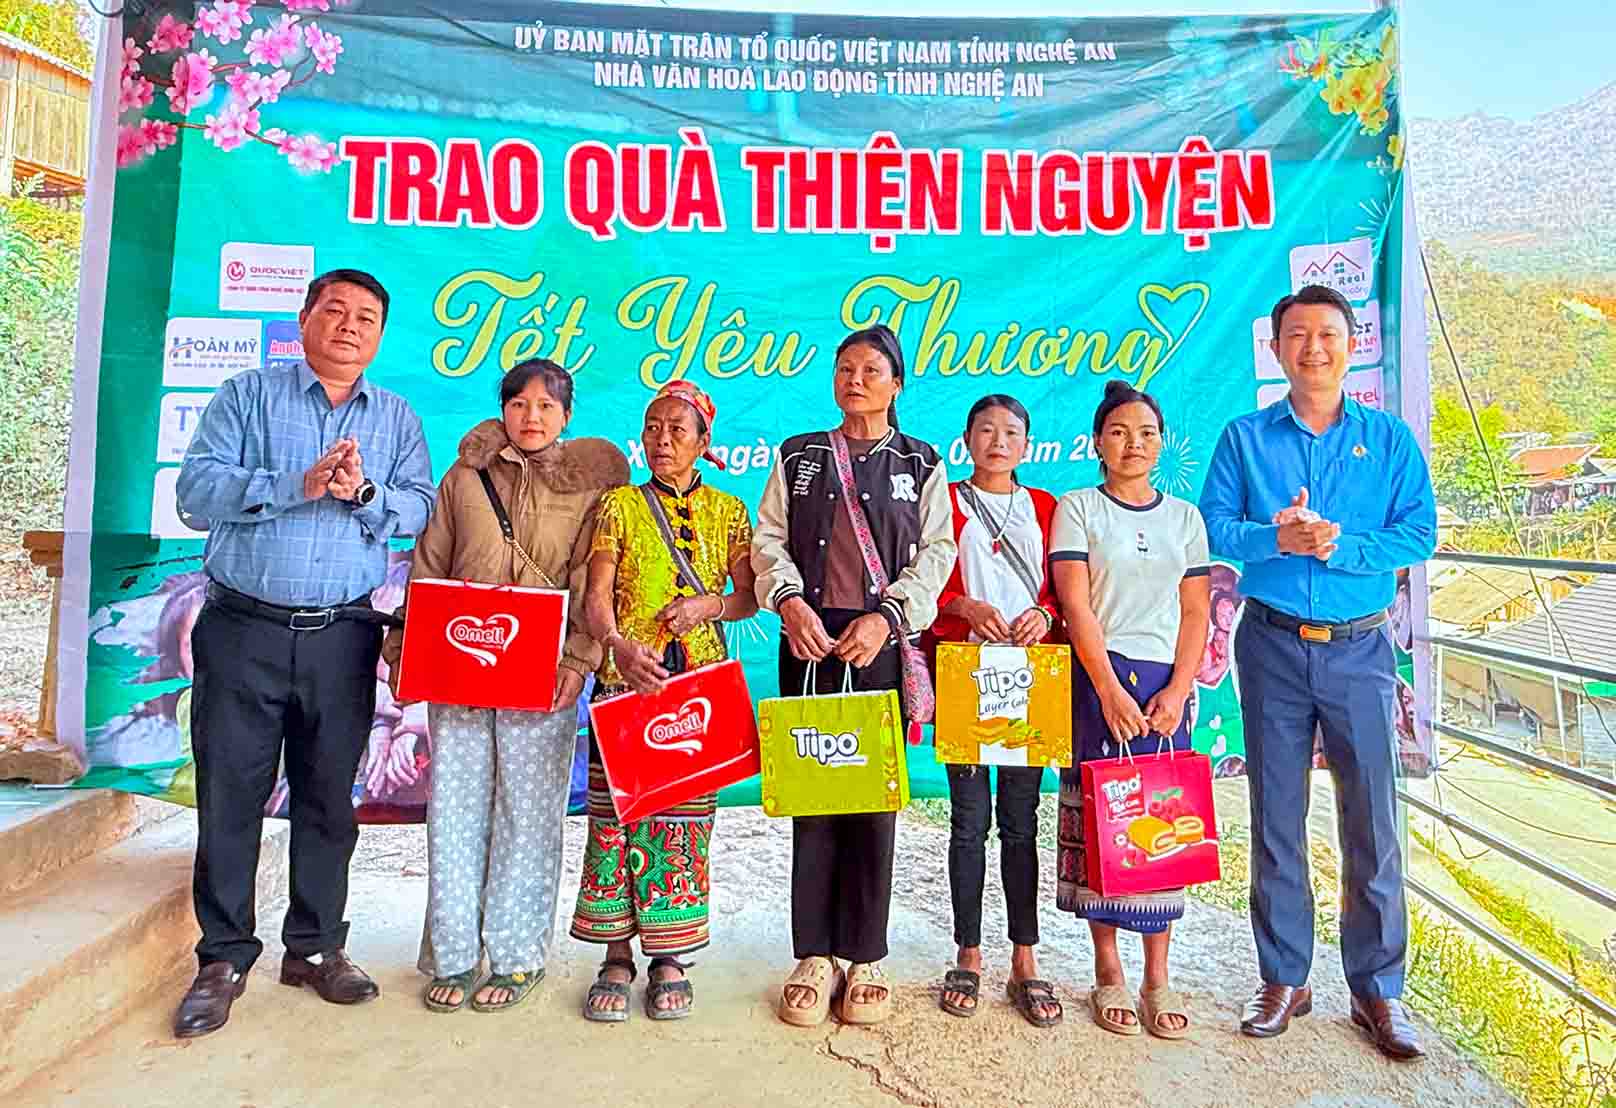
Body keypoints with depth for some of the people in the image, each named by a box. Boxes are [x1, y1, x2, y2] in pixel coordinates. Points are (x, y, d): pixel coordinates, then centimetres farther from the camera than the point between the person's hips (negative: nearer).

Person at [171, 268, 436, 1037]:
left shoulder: (397, 419, 12)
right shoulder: (248, 396, 6)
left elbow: (421, 511, 0)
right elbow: (197, 489, -7)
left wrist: (364, 493, -18)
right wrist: (299, 485, -18)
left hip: (343, 637, 2)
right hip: (244, 628, -1)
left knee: (329, 798, 9)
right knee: (229, 795, 3)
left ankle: (314, 947, 23)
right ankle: (224, 958, 18)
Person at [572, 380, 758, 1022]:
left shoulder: (727, 512, 11)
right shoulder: (620, 504, 7)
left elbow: (750, 596, 10)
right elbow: (596, 594, -4)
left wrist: (709, 605, -10)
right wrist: (617, 644, -23)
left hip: (699, 678, 1)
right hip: (626, 675, 0)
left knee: (684, 816, 2)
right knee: (615, 811, 0)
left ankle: (671, 957, 15)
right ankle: (617, 956, 13)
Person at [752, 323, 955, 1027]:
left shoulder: (921, 464, 12)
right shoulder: (799, 456, 16)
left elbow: (936, 552, 3)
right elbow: (768, 538, 8)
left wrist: (886, 615, -11)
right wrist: (790, 599, -11)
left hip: (884, 642, -1)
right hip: (810, 639, 1)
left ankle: (864, 956, 13)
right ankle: (816, 954, 12)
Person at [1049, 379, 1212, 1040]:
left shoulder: (1184, 516, 12)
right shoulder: (1078, 509, 2)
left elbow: (1196, 613, 8)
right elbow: (1076, 606, -6)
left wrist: (1178, 690, -5)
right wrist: (1110, 690, -13)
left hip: (1166, 687, 3)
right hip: (1099, 681, -3)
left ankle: (1158, 978, 13)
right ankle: (1108, 973, 13)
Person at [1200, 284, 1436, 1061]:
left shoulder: (1390, 439, 6)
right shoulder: (1245, 438, 5)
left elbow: (1419, 532, -2)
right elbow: (1212, 526, -3)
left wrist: (1340, 543, -17)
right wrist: (1277, 537, -19)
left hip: (1359, 647, 0)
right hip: (1272, 645, 0)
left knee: (1372, 820, 3)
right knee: (1276, 817, 7)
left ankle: (1378, 989, 18)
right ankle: (1284, 978, 21)